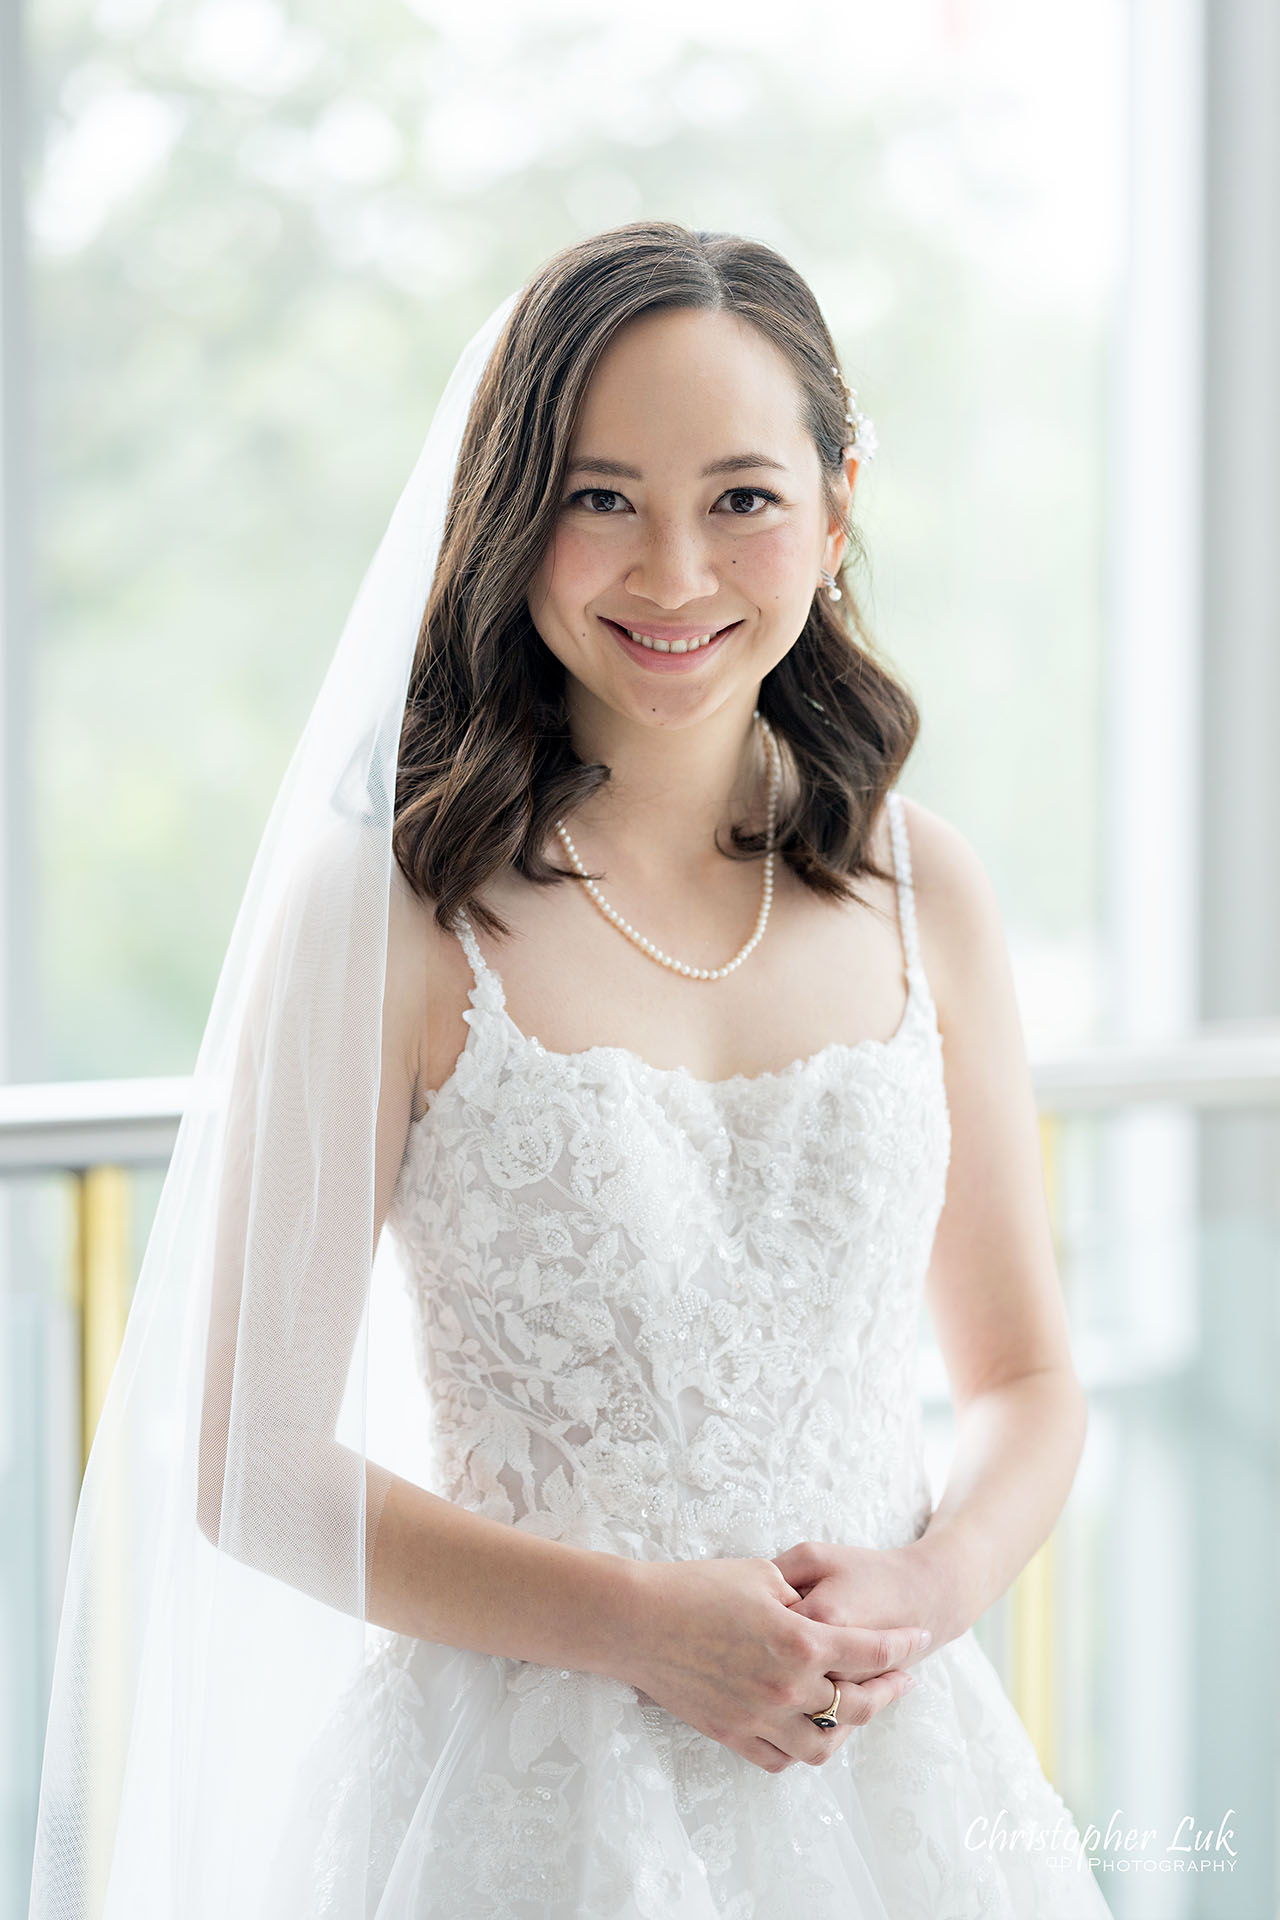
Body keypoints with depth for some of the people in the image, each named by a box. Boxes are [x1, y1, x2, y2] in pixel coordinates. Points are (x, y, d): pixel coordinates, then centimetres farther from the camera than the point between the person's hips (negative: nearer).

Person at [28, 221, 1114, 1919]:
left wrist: (936, 1582, -9)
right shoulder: (387, 903, -10)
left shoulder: (917, 889, 2)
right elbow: (254, 1467, -9)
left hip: (896, 1773, 3)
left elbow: (1026, 1378, 10)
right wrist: (637, 1619, -16)